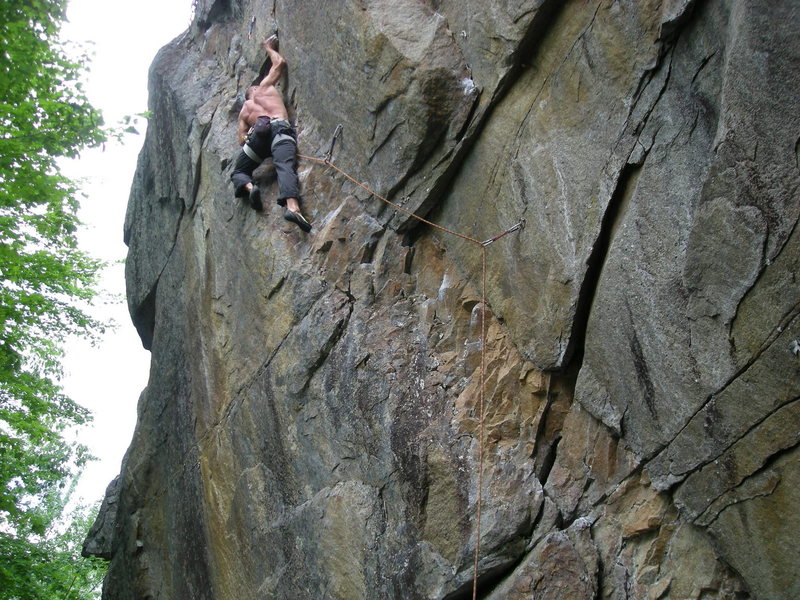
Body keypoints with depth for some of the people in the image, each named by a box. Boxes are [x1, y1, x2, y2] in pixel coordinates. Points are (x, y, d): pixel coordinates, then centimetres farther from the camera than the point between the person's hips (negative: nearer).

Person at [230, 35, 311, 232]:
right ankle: (292, 206, -53)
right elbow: (280, 63, 37)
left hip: (258, 132, 2)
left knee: (238, 172, 19)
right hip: (281, 128, -2)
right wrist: (269, 48, 51)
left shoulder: (244, 111, 34)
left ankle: (249, 186, -18)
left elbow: (242, 140, 24)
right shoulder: (265, 87, 30)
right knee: (285, 166, -25)